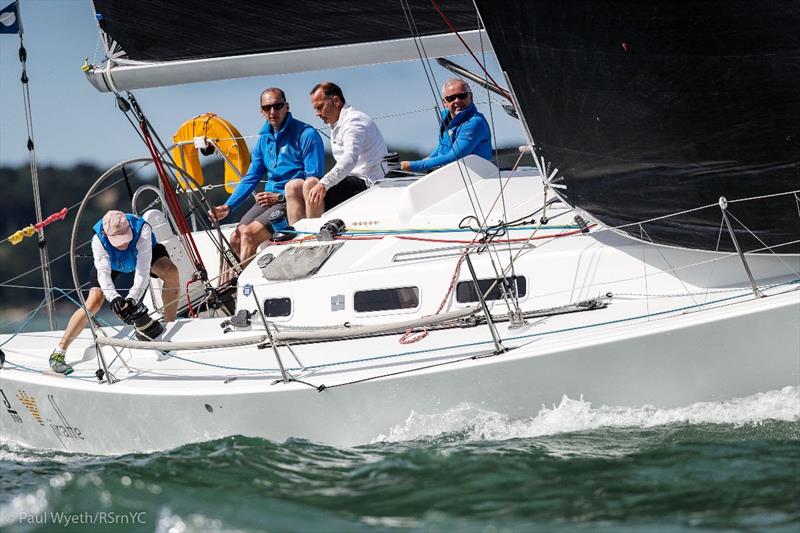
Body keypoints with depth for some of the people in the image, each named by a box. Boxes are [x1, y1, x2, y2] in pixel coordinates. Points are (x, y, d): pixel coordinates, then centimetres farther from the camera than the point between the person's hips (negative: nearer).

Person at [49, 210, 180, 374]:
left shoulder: (142, 230, -45)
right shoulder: (98, 240, -39)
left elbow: (143, 272, -48)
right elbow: (103, 273, -45)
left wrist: (132, 298, -63)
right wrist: (113, 298, -64)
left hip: (143, 254, 0)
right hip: (111, 262, 0)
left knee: (171, 272, -30)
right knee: (93, 304, -19)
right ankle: (58, 353, -10)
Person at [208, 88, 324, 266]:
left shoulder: (306, 135, -10)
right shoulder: (264, 138, 12)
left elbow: (313, 180, -13)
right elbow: (251, 177, 16)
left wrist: (281, 196, -18)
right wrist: (227, 207, 4)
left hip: (294, 202, -7)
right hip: (269, 198, 7)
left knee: (250, 233, -23)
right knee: (236, 239, -9)